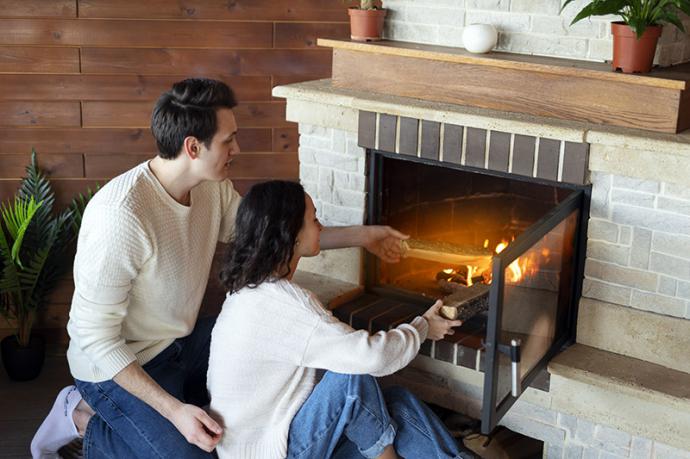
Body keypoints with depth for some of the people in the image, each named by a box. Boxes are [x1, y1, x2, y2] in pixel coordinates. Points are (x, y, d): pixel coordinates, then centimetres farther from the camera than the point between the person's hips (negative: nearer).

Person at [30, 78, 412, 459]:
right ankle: (87, 420, 4)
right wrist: (174, 410, -31)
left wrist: (360, 236, 10)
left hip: (182, 339, 8)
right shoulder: (120, 216, -33)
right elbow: (96, 338, -28)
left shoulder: (213, 188, -8)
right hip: (117, 365, -8)